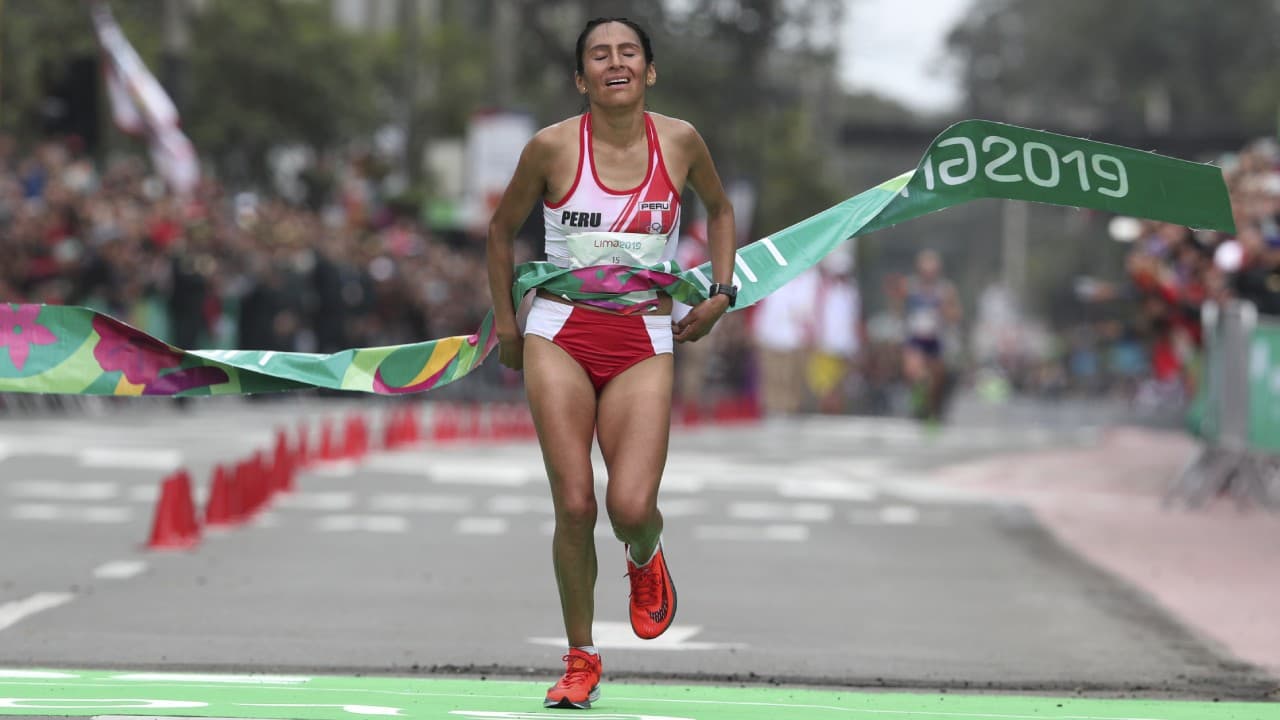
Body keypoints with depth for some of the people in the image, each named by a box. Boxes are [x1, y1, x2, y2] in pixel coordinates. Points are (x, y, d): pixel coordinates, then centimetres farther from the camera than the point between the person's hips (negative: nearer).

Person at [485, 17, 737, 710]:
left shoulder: (679, 141, -1)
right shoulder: (552, 146, -5)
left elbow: (719, 209, 20)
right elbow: (502, 229, 11)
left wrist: (720, 293, 9)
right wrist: (505, 322, 11)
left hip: (644, 342, 1)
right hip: (559, 336, 0)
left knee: (631, 507, -15)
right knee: (574, 504, -7)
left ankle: (645, 560, 24)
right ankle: (580, 660, 10)